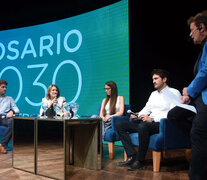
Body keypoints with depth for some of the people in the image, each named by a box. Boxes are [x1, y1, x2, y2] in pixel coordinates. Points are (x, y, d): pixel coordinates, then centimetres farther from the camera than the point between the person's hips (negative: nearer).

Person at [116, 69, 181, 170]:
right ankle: (132, 156, -17)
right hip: (149, 123, 8)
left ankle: (140, 160, -23)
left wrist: (152, 119, -20)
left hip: (162, 124, -8)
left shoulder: (174, 93, 0)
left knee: (143, 126, -40)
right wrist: (137, 116, 2)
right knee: (120, 126, -6)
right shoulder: (153, 94, 26)